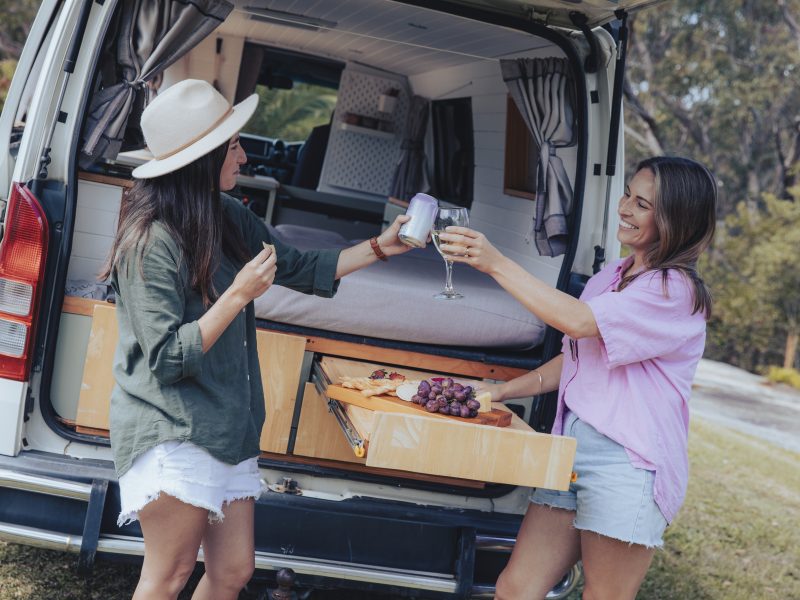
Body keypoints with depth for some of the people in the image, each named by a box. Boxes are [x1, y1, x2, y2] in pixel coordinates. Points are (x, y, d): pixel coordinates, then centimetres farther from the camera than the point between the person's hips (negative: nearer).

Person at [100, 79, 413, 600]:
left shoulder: (230, 219, 6)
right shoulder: (151, 243, -18)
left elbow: (299, 268, 18)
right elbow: (166, 360, -20)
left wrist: (380, 248, 15)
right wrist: (240, 294, -22)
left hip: (228, 429, 8)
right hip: (171, 433, -8)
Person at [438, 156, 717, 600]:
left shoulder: (676, 290, -10)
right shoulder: (610, 278, 16)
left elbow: (578, 321, -22)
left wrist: (497, 264, -19)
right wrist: (500, 392, 12)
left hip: (626, 464, -7)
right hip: (571, 448, 8)